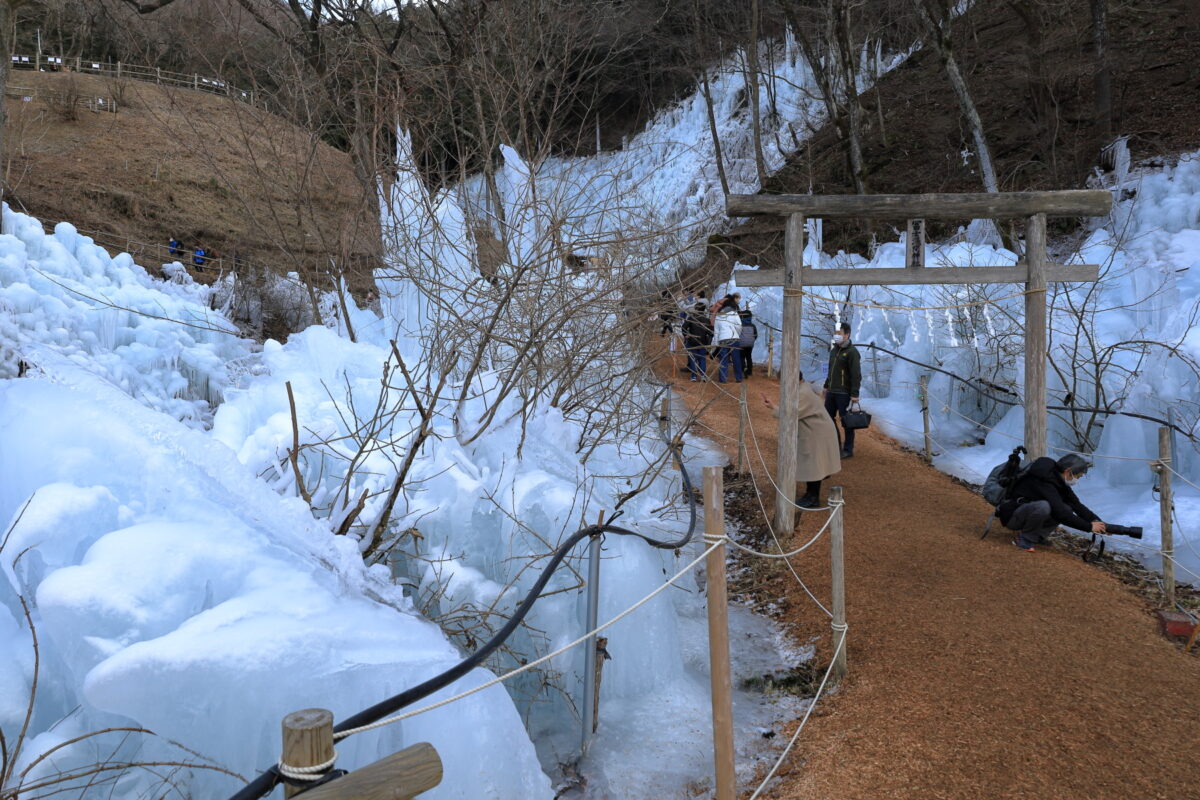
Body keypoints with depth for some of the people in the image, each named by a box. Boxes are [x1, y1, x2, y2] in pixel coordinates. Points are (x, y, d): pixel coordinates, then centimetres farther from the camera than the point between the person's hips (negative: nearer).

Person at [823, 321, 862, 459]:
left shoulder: (852, 352, -13)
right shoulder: (834, 349, 13)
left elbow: (856, 374, -17)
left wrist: (855, 394, -21)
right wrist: (826, 386, 23)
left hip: (844, 393, -8)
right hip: (832, 392, 8)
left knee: (846, 422, -1)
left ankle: (848, 450, 8)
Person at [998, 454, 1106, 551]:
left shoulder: (1059, 481, 2)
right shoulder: (1045, 483, -27)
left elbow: (1077, 505, 4)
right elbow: (1060, 513, -30)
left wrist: (1097, 521, -9)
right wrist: (1089, 527, -23)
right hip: (1011, 516, -9)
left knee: (1067, 509, -6)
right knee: (1043, 506, -36)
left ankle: (1036, 535, 2)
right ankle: (1024, 538, -14)